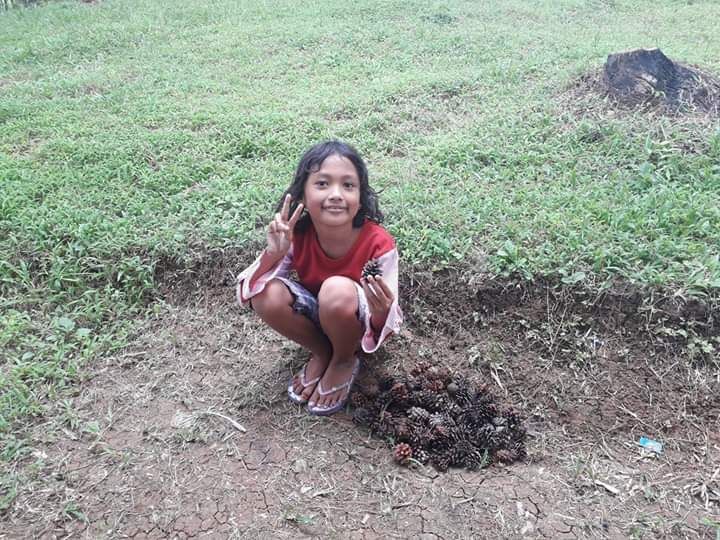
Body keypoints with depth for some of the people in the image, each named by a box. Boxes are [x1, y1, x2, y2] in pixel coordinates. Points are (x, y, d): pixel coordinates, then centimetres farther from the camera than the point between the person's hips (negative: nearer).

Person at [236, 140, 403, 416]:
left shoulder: (379, 244, -29)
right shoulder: (296, 235, -22)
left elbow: (383, 329, -24)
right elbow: (246, 293, -19)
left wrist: (380, 313, -48)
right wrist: (273, 254, -37)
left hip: (357, 323, -3)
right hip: (315, 316, 3)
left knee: (338, 290, -36)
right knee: (267, 294, -27)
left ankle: (344, 361, -3)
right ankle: (321, 353, 1)